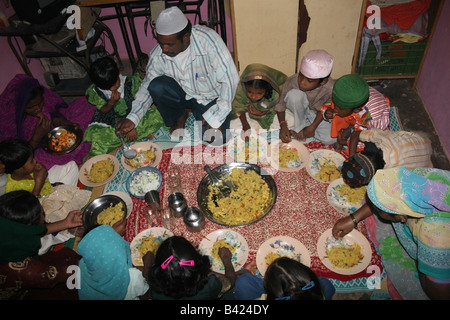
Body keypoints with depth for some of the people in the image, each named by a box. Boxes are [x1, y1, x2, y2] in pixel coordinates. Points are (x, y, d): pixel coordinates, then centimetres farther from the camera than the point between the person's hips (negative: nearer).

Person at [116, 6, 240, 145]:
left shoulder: (208, 40, -28)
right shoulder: (158, 54, -17)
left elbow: (230, 80, -26)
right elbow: (147, 86, -5)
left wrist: (215, 117, -27)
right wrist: (132, 118, -20)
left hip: (211, 97, -3)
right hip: (183, 95, 3)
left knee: (213, 139, -23)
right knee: (156, 86, -27)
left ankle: (199, 115, 10)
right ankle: (179, 117, 4)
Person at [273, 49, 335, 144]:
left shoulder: (330, 89, -30)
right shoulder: (292, 81, -30)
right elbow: (280, 104, -17)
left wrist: (313, 127, -19)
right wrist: (283, 126, -26)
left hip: (316, 114, 1)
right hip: (298, 109, 0)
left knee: (331, 138, -24)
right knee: (294, 94, -35)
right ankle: (300, 127, -11)